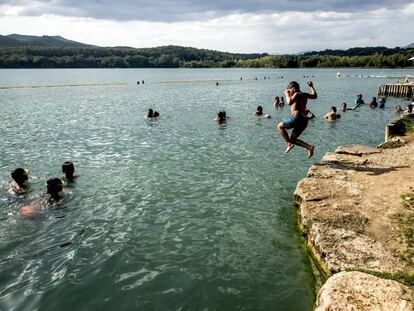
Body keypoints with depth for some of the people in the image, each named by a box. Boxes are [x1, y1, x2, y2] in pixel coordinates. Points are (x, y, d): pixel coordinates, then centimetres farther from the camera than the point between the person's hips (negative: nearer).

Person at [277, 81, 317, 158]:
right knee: (293, 139, 16)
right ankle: (309, 147, 0)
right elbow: (315, 96, 37)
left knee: (280, 126, 8)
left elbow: (289, 102, -23)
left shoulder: (297, 94, -5)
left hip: (297, 117, -9)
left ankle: (289, 144, -3)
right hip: (304, 120, 9)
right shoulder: (305, 95, 19)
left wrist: (287, 94, -6)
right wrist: (311, 86, 48)